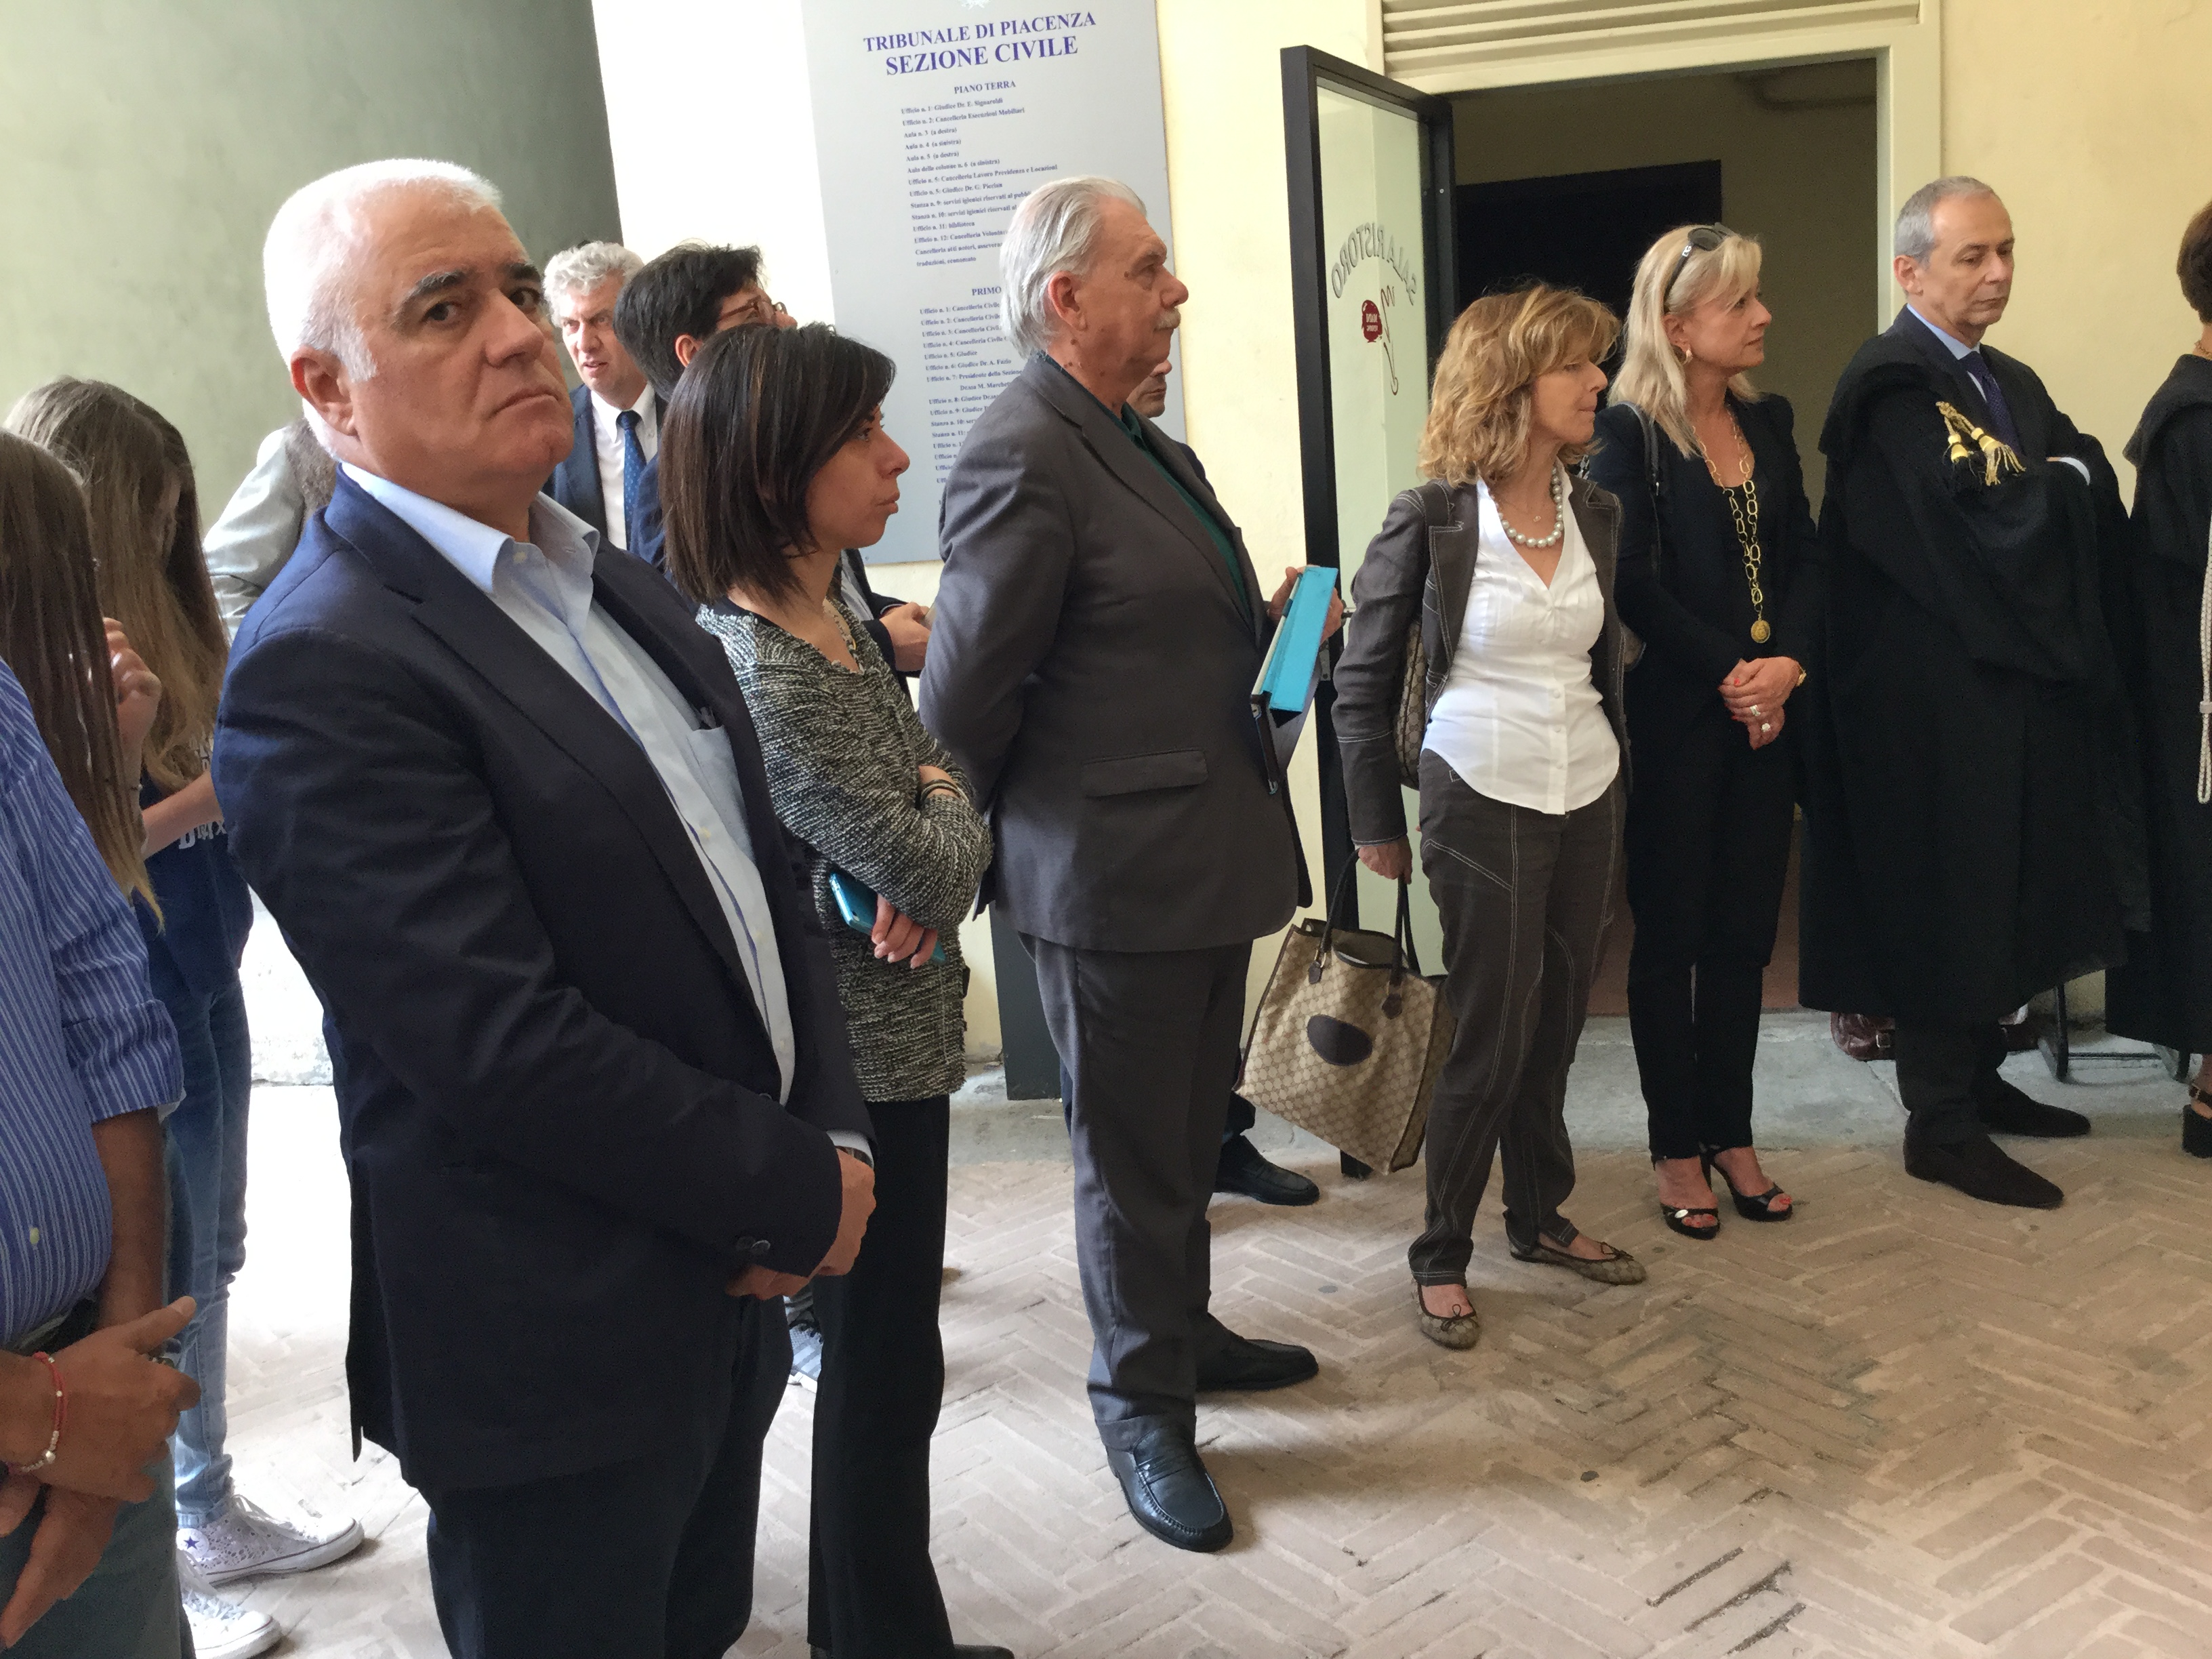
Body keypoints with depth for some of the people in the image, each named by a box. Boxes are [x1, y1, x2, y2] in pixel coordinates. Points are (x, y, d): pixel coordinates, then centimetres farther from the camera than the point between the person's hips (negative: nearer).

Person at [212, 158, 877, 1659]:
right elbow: (504, 1046, -25)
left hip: (721, 1292, 8)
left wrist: (834, 1131, -5)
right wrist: (803, 1193, -15)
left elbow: (764, 885, 9)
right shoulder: (324, 668, -21)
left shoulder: (623, 594, 7)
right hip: (553, 1356, -8)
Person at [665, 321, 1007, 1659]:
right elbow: (924, 866, -23)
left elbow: (929, 773, 9)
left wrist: (932, 840, -12)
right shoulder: (764, 670, -26)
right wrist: (949, 805, -2)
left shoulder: (832, 615, 3)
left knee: (875, 1355, 21)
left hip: (890, 1038, 9)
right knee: (887, 1371, 8)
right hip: (865, 1062, -9)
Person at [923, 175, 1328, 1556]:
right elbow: (967, 695, -17)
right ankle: (1145, 1413, 27)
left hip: (1204, 852, 9)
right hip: (1114, 870, -9)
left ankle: (1178, 1327, 44)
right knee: (1133, 1154, 8)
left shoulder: (1131, 440, 12)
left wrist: (1267, 629, 4)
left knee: (1190, 1130, 23)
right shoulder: (1024, 459, -20)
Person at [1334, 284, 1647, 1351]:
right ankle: (1441, 1255, 17)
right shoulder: (1431, 521, -11)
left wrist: (1619, 770, 14)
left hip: (1589, 794, 5)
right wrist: (1377, 823, -4)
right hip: (1483, 799, -5)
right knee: (1491, 1038, 1)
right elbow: (1364, 679, -6)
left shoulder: (1596, 513, 5)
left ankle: (1541, 1217, 31)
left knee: (1558, 1023, 13)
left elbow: (1607, 660, 15)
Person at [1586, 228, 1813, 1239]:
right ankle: (1677, 1148, 17)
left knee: (1743, 935, 11)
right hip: (1674, 721, -6)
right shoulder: (1629, 436, -8)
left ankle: (1732, 1135, 24)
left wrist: (1785, 664, -10)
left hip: (1764, 716, 6)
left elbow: (1805, 559, 6)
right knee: (1671, 935, 5)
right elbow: (1635, 586, -15)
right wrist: (1729, 673, -15)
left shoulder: (1769, 423, 10)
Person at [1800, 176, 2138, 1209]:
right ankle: (1940, 1126, 9)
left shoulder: (2012, 383, 16)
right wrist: (2063, 482, -7)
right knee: (1945, 898, -1)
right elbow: (1969, 508, -24)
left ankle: (1976, 1078, 29)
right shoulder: (1888, 386, -13)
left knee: (2004, 891, 14)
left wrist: (2061, 478, -11)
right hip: (1930, 697, -9)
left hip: (2019, 683, 9)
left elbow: (2087, 492, 9)